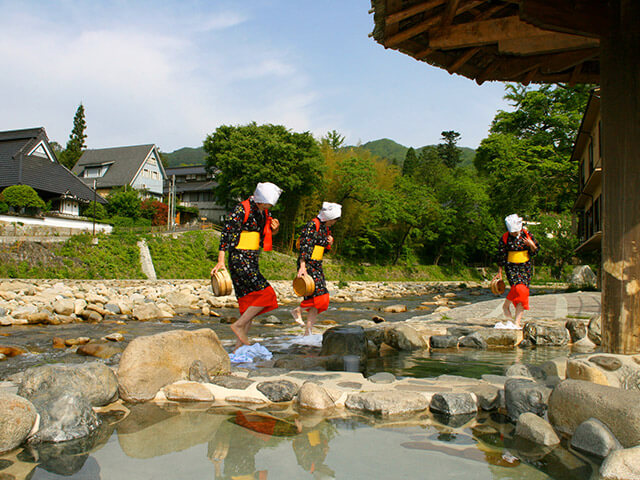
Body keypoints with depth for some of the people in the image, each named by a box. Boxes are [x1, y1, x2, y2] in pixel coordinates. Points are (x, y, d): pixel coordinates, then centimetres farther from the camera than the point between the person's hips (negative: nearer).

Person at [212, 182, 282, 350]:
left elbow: (263, 236, 25)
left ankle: (240, 345, 13)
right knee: (266, 293, -15)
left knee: (251, 300, 7)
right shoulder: (241, 209, -12)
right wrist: (221, 260, -22)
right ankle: (238, 324, -4)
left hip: (252, 260, 8)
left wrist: (274, 230, 1)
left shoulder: (264, 212, 12)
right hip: (239, 259, -8)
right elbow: (227, 232, -16)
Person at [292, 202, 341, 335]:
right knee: (318, 294, -17)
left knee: (321, 299, 2)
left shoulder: (326, 228, 15)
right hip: (307, 264, -9)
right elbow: (304, 247, -17)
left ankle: (308, 331, 8)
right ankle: (298, 310, 10)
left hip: (317, 265, 9)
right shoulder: (312, 225, -11)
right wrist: (302, 267, -24)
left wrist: (329, 244, 2)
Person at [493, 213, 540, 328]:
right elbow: (501, 256, 3)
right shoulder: (504, 238, -4)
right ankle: (506, 306, 10)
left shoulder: (527, 234, 1)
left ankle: (517, 321, -2)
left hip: (526, 266, 2)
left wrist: (531, 245, -14)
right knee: (517, 287, -22)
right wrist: (499, 272, 5)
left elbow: (535, 251, 8)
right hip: (511, 267, -2)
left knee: (523, 290, -6)